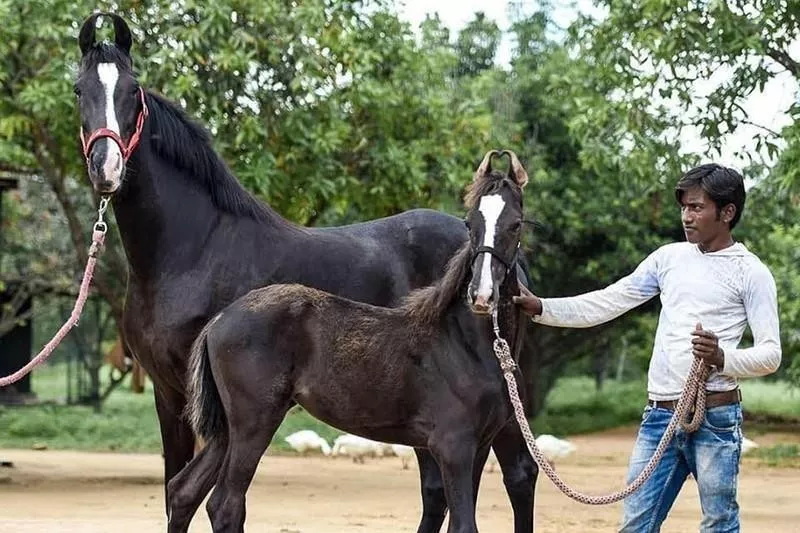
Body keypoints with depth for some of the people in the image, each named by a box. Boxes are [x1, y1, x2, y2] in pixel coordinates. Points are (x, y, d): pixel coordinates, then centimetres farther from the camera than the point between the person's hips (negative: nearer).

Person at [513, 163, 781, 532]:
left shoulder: (750, 273, -2)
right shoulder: (670, 257, 12)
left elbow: (770, 354, -5)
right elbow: (608, 303, 11)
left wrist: (722, 358, -24)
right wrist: (541, 308, 1)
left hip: (714, 415, -5)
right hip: (660, 414, 5)